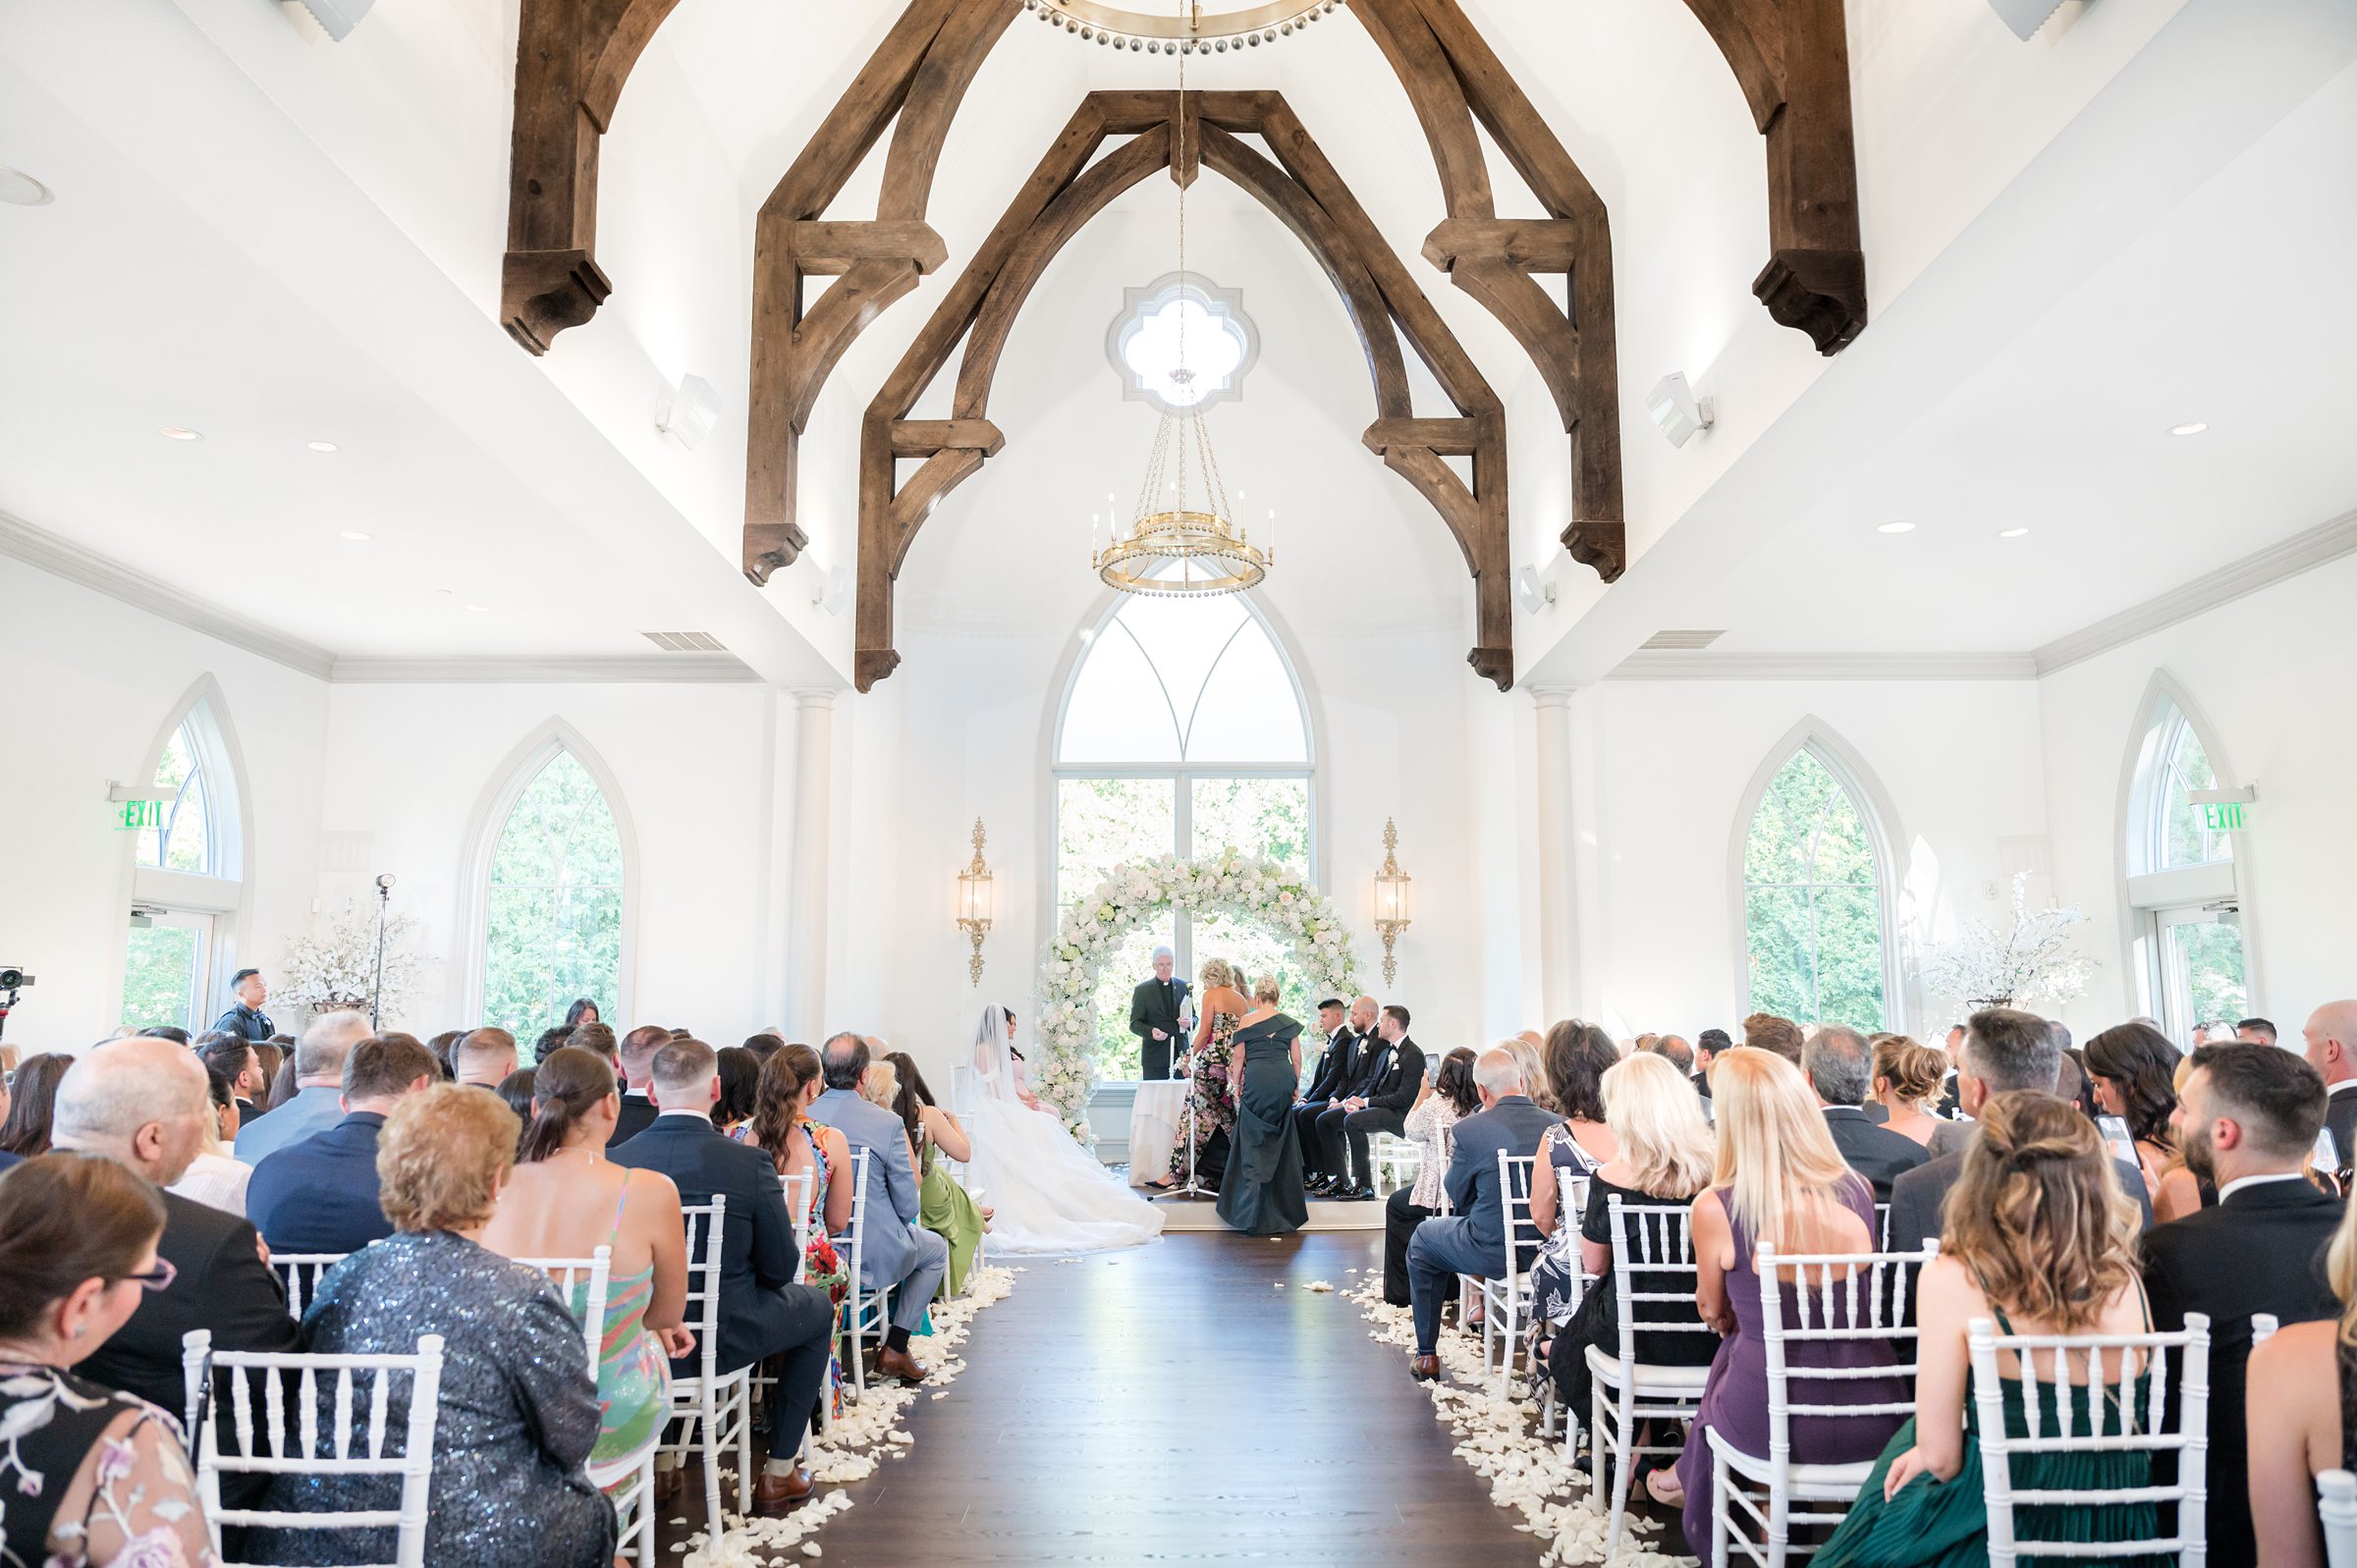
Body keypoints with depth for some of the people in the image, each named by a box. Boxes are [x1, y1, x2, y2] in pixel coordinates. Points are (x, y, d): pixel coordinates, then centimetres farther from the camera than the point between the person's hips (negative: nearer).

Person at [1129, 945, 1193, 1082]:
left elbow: (1193, 1016, 19)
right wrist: (1150, 1031, -19)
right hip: (1154, 1056, -2)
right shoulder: (1142, 990, 3)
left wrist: (1189, 1022, -5)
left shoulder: (1183, 987, 13)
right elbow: (1134, 1024, 1)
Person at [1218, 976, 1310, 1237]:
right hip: (1284, 1078, 3)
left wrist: (1236, 1085, 13)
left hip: (1257, 1078, -3)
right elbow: (1297, 1059, 9)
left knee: (1253, 1140, 3)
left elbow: (1238, 1057, 4)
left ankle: (1251, 1213, -2)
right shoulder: (1288, 1022, 9)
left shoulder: (1246, 1021, 4)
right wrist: (1296, 1085, 18)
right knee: (1280, 1141, 13)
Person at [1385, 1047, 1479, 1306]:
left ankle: (1400, 1291, 27)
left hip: (1441, 1195, -5)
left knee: (1396, 1204, 24)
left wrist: (1422, 1095, 9)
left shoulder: (1435, 1105, -20)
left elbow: (1411, 1130, -1)